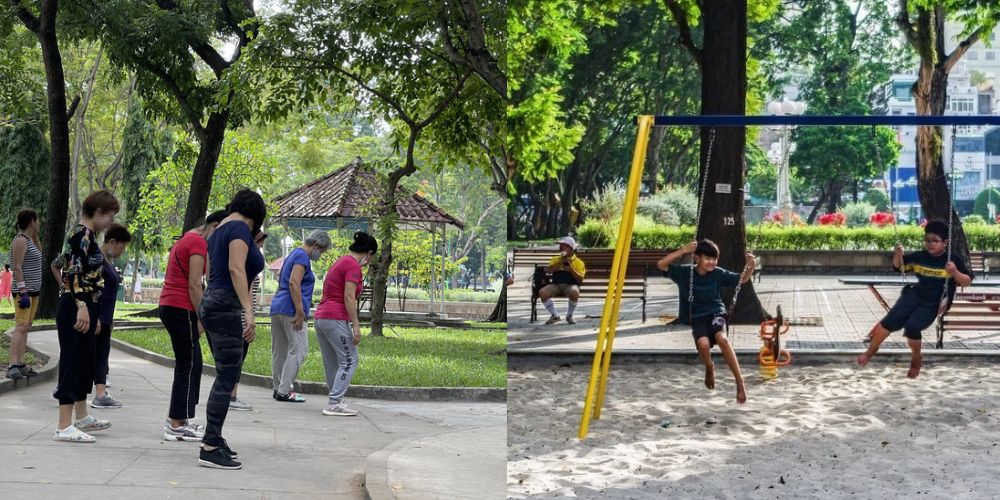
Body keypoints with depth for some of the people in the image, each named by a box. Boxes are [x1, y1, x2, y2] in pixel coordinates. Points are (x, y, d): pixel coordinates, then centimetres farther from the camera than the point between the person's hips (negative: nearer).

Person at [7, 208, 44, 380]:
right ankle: (13, 366, -24)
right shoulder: (20, 240, -13)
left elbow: (38, 253, 34)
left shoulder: (28, 239, 15)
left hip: (33, 291, 10)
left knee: (26, 327, 9)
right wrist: (23, 292, -24)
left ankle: (20, 364, 10)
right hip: (24, 290, -10)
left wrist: (35, 234, 21)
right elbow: (17, 267, -19)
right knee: (21, 326, -17)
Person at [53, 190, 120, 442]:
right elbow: (74, 272, -22)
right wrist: (81, 306, -28)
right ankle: (64, 427, -8)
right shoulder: (81, 234, -13)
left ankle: (82, 417, 30)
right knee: (72, 362, -9)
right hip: (77, 308, -10)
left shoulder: (88, 235, 17)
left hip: (85, 308, 10)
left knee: (85, 362, 18)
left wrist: (93, 313, 27)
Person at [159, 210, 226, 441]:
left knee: (188, 365, 14)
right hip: (181, 309, -10)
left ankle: (175, 420, 18)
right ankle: (177, 426, -3)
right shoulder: (199, 243, -12)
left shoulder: (186, 239, 20)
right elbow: (194, 285, -17)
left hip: (169, 306, 10)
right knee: (189, 366, -5)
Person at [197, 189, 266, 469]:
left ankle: (214, 439, 21)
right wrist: (249, 311, -26)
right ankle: (210, 449, -12)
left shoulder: (219, 230, 21)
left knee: (226, 377, 16)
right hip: (227, 307, -10)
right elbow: (236, 269, -20)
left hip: (211, 303, 10)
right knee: (227, 379, -10)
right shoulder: (240, 228, -7)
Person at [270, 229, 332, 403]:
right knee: (298, 350, -10)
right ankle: (284, 391, -13)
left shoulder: (292, 255, 23)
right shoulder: (302, 256, -8)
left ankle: (278, 388, 14)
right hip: (290, 310, -10)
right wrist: (300, 312, -21)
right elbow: (294, 283, -20)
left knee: (279, 351, 10)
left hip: (277, 306, 10)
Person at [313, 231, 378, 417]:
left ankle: (334, 403, 17)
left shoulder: (340, 262, 19)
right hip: (336, 318, -10)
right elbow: (349, 297, -17)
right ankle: (334, 403, -10)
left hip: (321, 317, 10)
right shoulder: (353, 265, -10)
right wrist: (356, 325, -17)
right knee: (349, 361, -5)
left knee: (332, 364, 13)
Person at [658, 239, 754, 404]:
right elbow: (661, 265, -16)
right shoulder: (685, 272, -5)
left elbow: (742, 279, 5)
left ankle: (740, 382, -28)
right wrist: (683, 250, -25)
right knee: (703, 343, -33)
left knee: (721, 338, -34)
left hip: (716, 312, 1)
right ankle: (709, 367, 6)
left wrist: (750, 266, -16)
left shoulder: (718, 273, -1)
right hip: (696, 317, 0)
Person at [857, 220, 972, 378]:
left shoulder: (953, 260, -8)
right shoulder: (920, 256, 2)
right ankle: (871, 350, -1)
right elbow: (898, 266, 13)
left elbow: (967, 282, -7)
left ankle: (916, 358, 3)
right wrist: (898, 255, -9)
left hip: (933, 304, -3)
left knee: (912, 326, -26)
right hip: (915, 294, 3)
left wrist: (955, 273, -27)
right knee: (891, 319, -18)